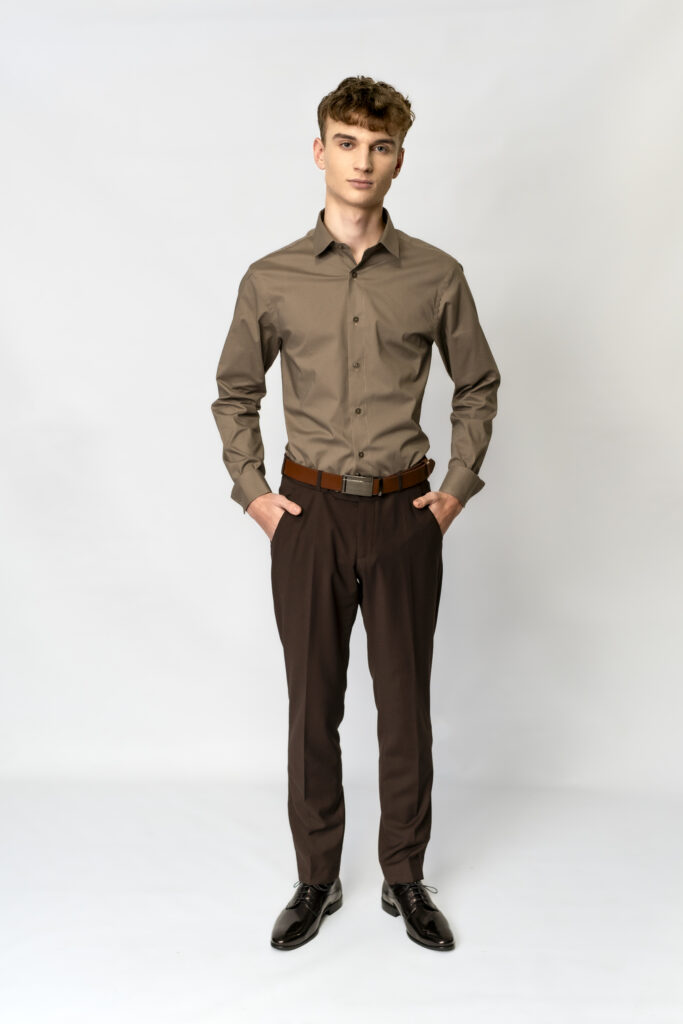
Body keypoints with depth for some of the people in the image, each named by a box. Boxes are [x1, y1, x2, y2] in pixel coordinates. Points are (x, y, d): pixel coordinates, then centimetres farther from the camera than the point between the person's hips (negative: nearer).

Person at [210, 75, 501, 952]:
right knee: (313, 706, 9)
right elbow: (234, 394, 11)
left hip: (405, 517, 0)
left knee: (405, 706, 9)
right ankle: (316, 879, 27)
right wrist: (252, 491, 2)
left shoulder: (436, 278, 0)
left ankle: (405, 879, 28)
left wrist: (458, 487, 3)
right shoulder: (271, 280, 0)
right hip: (309, 515, 0)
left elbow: (477, 386, 11)